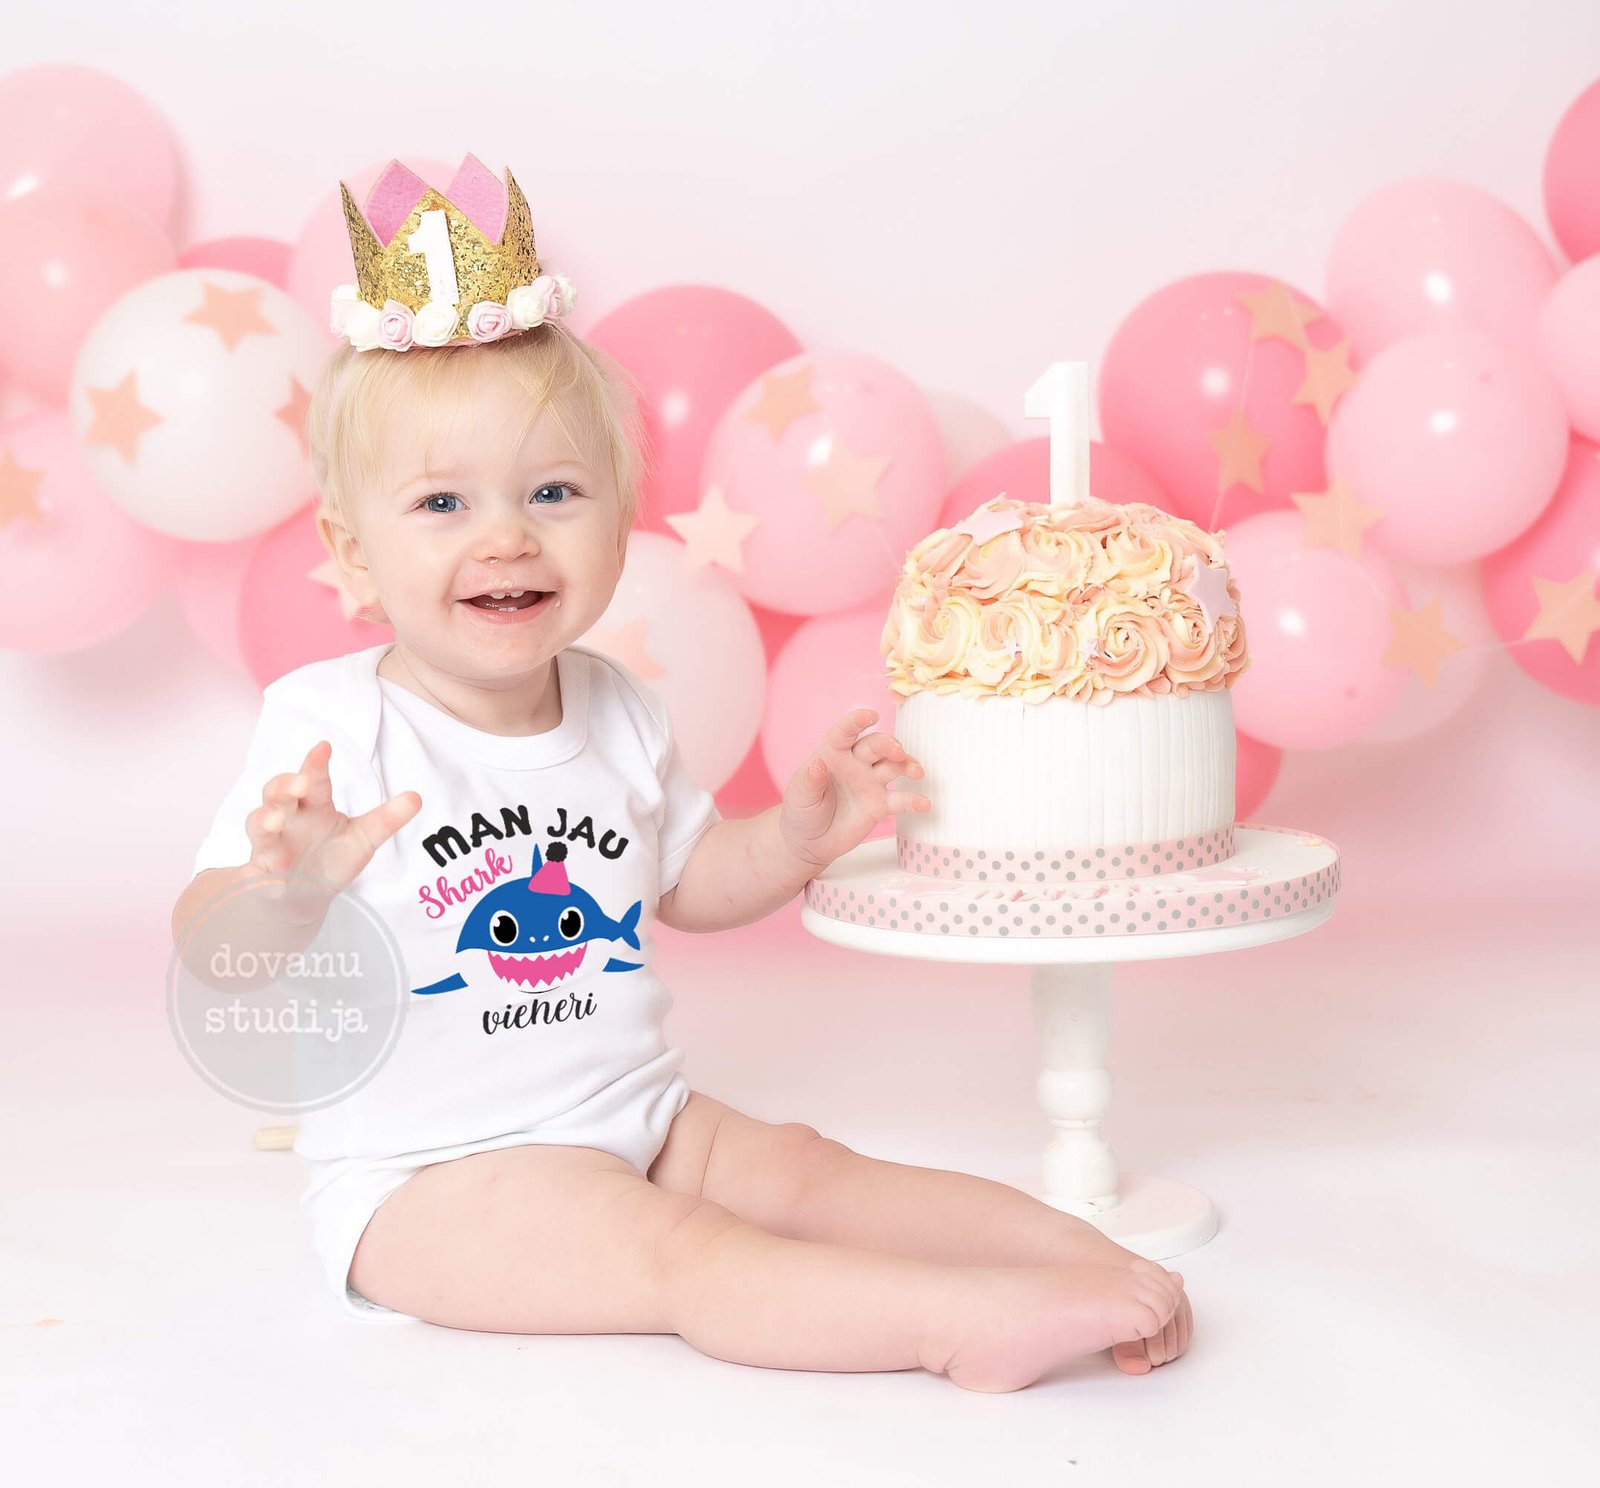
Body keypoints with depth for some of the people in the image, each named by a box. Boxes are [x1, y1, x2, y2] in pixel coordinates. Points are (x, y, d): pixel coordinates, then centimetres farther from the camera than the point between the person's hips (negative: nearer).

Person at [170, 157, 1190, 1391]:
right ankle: (955, 1320, -34)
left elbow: (683, 883, 17)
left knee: (798, 1170, -12)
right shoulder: (329, 726, -14)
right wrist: (283, 884, -39)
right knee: (676, 1249, -25)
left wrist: (794, 837, -2)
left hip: (637, 1120, 6)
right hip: (426, 1177, -6)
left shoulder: (618, 711, 5)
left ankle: (1097, 1256, -15)